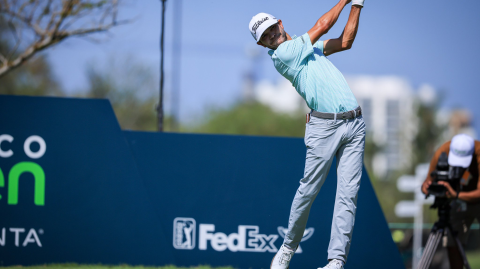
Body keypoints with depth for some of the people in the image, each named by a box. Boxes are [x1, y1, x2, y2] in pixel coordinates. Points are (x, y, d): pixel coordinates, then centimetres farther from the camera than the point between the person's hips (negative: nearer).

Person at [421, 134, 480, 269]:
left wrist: (456, 195, -57)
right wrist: (426, 186, -40)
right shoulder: (442, 152, -23)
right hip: (459, 202, 3)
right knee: (452, 244, -7)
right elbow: (430, 179, -15)